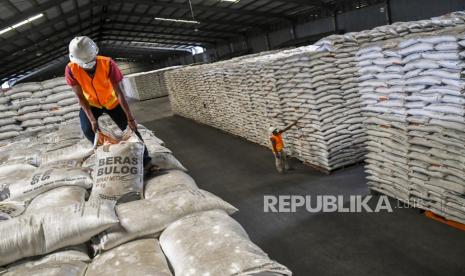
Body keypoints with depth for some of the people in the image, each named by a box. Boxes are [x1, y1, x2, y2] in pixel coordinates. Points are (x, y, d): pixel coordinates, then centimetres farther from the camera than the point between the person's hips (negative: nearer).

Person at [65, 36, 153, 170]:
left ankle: (144, 158, 11)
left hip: (112, 102, -1)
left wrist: (130, 118, -29)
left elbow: (119, 92, -30)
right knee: (88, 130, -17)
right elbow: (80, 96, -19)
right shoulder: (71, 70, -27)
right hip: (91, 103, 1)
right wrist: (92, 119, -24)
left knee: (130, 128, -6)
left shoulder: (108, 64, -33)